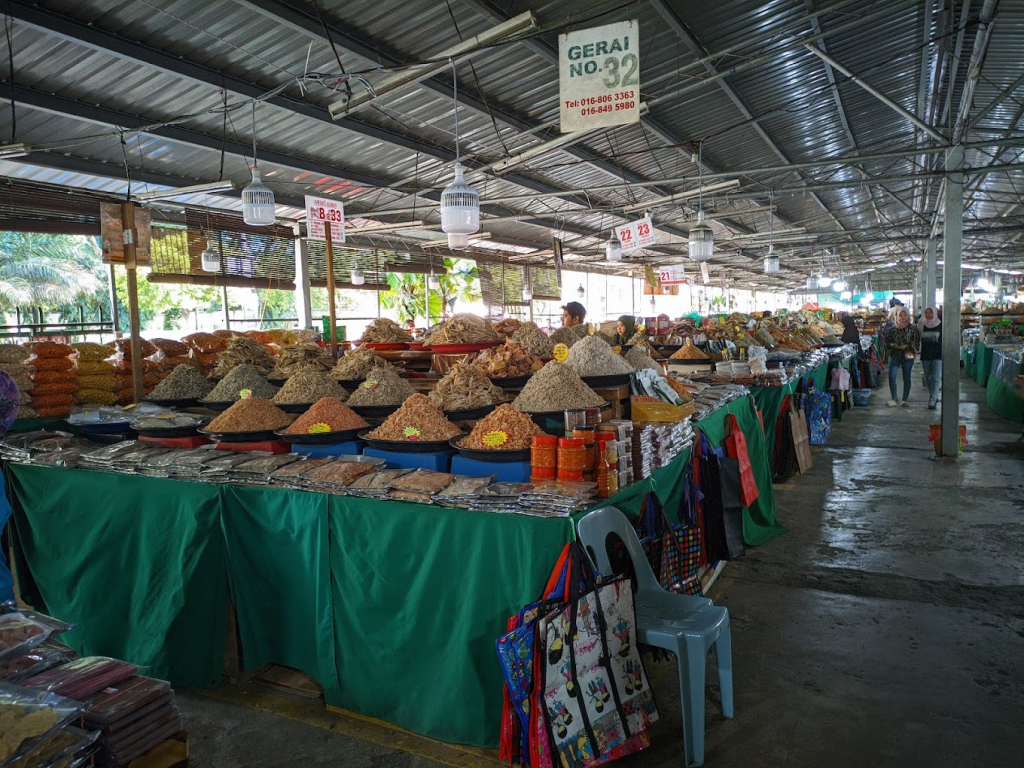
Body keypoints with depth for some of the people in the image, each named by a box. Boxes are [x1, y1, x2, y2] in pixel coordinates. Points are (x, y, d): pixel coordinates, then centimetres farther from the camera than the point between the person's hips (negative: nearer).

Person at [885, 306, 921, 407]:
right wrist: (893, 345, -14)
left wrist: (906, 346, -18)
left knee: (906, 378, 5)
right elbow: (887, 341, 4)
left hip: (908, 356, -1)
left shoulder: (913, 329, -3)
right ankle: (894, 399, 5)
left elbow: (916, 343, -4)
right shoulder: (893, 329, 3)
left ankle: (905, 400, 14)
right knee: (891, 377, -6)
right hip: (894, 356, 1)